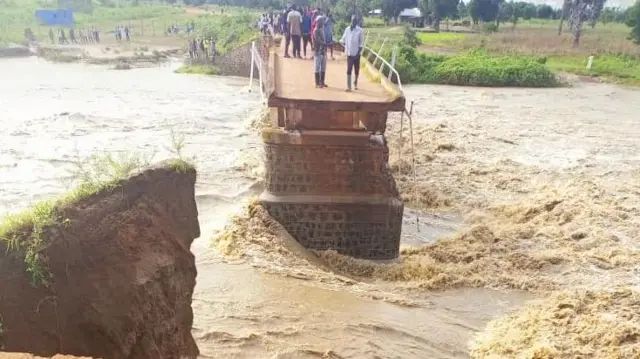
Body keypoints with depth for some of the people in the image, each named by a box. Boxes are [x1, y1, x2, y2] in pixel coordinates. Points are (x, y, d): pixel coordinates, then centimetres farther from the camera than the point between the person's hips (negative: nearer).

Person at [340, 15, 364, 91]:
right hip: (349, 53, 1)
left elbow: (361, 43, -8)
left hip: (357, 53, -1)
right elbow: (343, 40, 11)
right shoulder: (347, 29, 2)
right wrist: (346, 47, 0)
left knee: (356, 69, 11)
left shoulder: (360, 30, -6)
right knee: (349, 70, -4)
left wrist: (358, 53, -14)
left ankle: (355, 83, 33)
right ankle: (348, 86, -5)